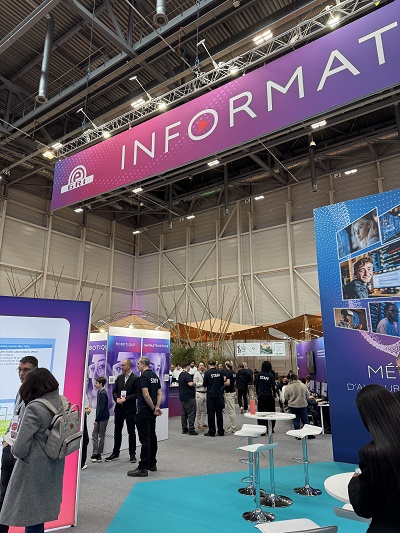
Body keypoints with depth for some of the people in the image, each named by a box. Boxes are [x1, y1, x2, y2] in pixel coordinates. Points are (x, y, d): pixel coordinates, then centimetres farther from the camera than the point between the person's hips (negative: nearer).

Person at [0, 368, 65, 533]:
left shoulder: (34, 408, -24)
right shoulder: (63, 402, -5)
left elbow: (20, 449, -23)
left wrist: (13, 448, 0)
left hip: (34, 469, -6)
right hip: (53, 467, 6)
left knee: (30, 516, 13)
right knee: (40, 513, 24)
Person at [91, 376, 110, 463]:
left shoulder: (103, 394, -19)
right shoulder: (99, 392, 8)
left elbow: (101, 408, -20)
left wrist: (97, 419, -16)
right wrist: (96, 418, 14)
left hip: (103, 418, -8)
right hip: (99, 418, 8)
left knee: (101, 436, 3)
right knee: (94, 434, 8)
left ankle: (99, 455, 13)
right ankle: (95, 454, 14)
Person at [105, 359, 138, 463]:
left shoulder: (135, 378, -8)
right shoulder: (119, 378, 9)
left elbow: (137, 394, -11)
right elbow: (114, 391, 11)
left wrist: (126, 399, -17)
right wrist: (117, 399, -9)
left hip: (130, 409, -5)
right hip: (119, 408, 5)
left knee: (131, 432, 4)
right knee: (117, 431, 13)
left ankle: (132, 454, 15)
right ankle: (115, 453, 26)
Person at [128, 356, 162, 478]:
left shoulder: (143, 376, -15)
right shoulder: (155, 376, 12)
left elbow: (146, 395, -22)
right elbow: (160, 393, 10)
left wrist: (153, 408, -12)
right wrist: (157, 407, 1)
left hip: (144, 410, -9)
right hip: (152, 412, 9)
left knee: (145, 439, -6)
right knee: (152, 437, 15)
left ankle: (143, 468, -1)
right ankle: (152, 464, 24)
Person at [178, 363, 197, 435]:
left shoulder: (180, 374, 13)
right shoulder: (187, 375, -17)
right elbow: (190, 384, -27)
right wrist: (194, 383, -6)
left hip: (182, 396, 9)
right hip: (189, 397, -9)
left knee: (184, 413, 12)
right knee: (191, 413, -4)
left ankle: (184, 429, 15)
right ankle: (191, 430, -3)